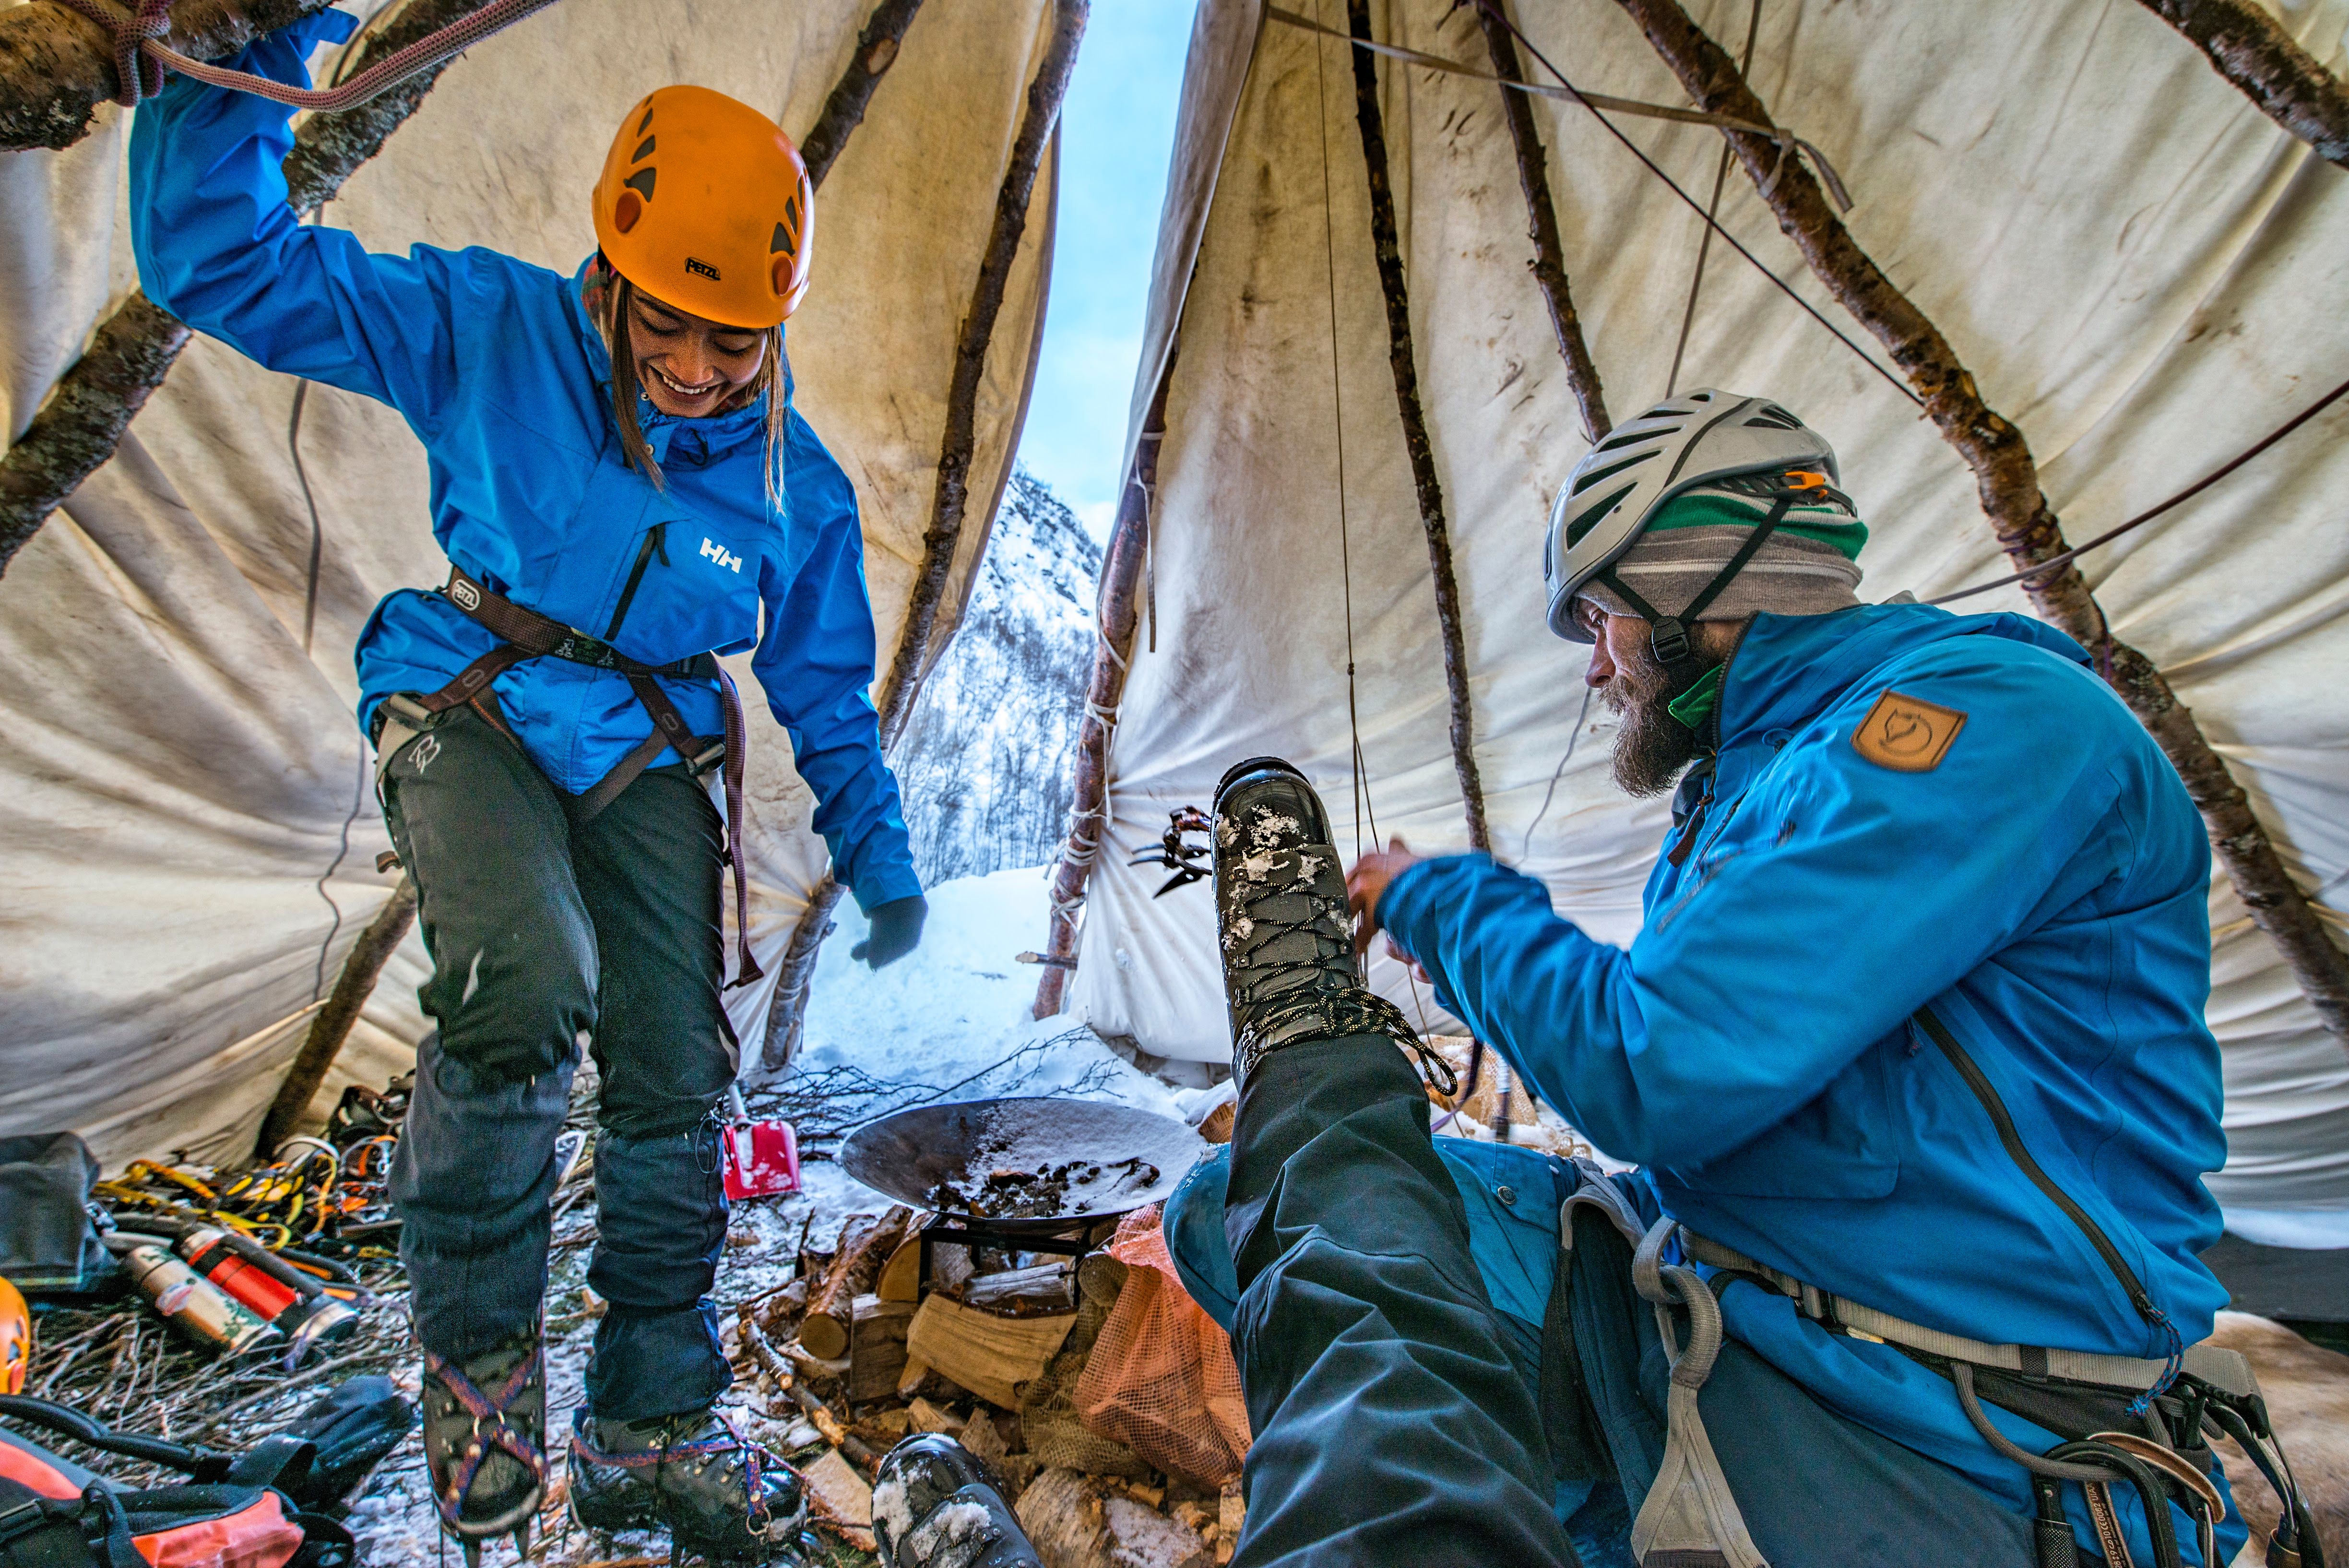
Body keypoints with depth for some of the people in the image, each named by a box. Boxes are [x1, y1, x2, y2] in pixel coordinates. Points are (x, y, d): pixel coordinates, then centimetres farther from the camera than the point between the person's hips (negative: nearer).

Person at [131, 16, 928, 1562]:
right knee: (528, 982, -32)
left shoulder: (799, 487, -3)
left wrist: (884, 866, 8)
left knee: (677, 1088, -2)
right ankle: (476, 1340, -1)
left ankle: (650, 1431, 20)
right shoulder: (490, 333, -7)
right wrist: (258, 57, -22)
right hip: (474, 718, -2)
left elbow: (828, 698, 5)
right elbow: (220, 258, -8)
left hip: (651, 760, 3)